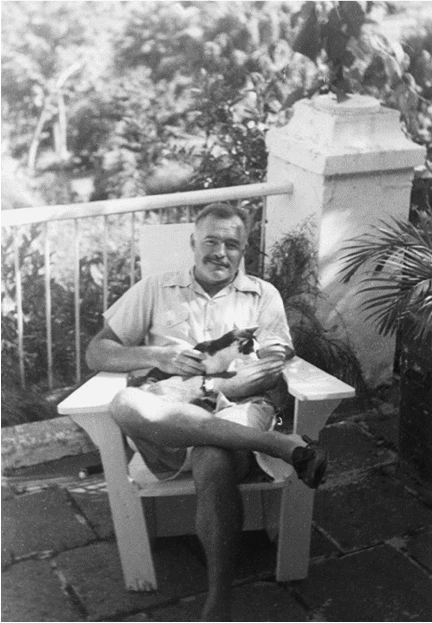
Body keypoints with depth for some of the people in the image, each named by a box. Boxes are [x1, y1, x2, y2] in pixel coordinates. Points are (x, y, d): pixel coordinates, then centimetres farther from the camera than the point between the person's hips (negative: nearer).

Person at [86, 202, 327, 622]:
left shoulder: (262, 295, 19)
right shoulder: (154, 291, 20)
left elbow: (269, 371, 5)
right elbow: (98, 353, 14)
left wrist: (207, 387, -11)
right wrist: (157, 357, -4)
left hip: (239, 411, -1)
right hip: (169, 423, 1)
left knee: (214, 465, -39)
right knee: (127, 404, -37)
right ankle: (284, 445, -35)